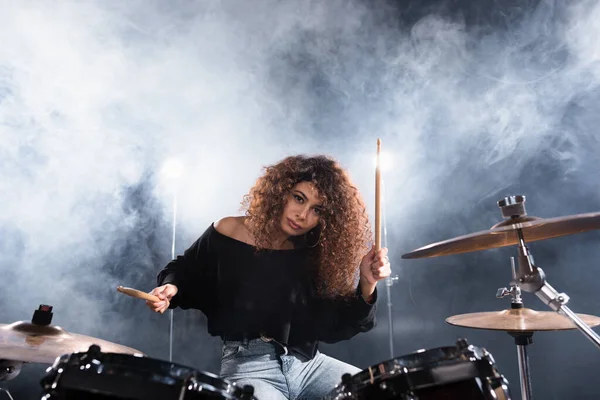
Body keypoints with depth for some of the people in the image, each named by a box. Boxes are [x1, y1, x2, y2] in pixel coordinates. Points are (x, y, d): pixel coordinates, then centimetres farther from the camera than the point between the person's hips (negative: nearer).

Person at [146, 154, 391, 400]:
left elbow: (335, 326, 0)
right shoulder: (230, 233, -4)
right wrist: (170, 288, -8)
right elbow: (185, 271, 13)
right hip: (249, 364, -4)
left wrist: (366, 285, -15)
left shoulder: (317, 254, 2)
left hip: (308, 363, 5)